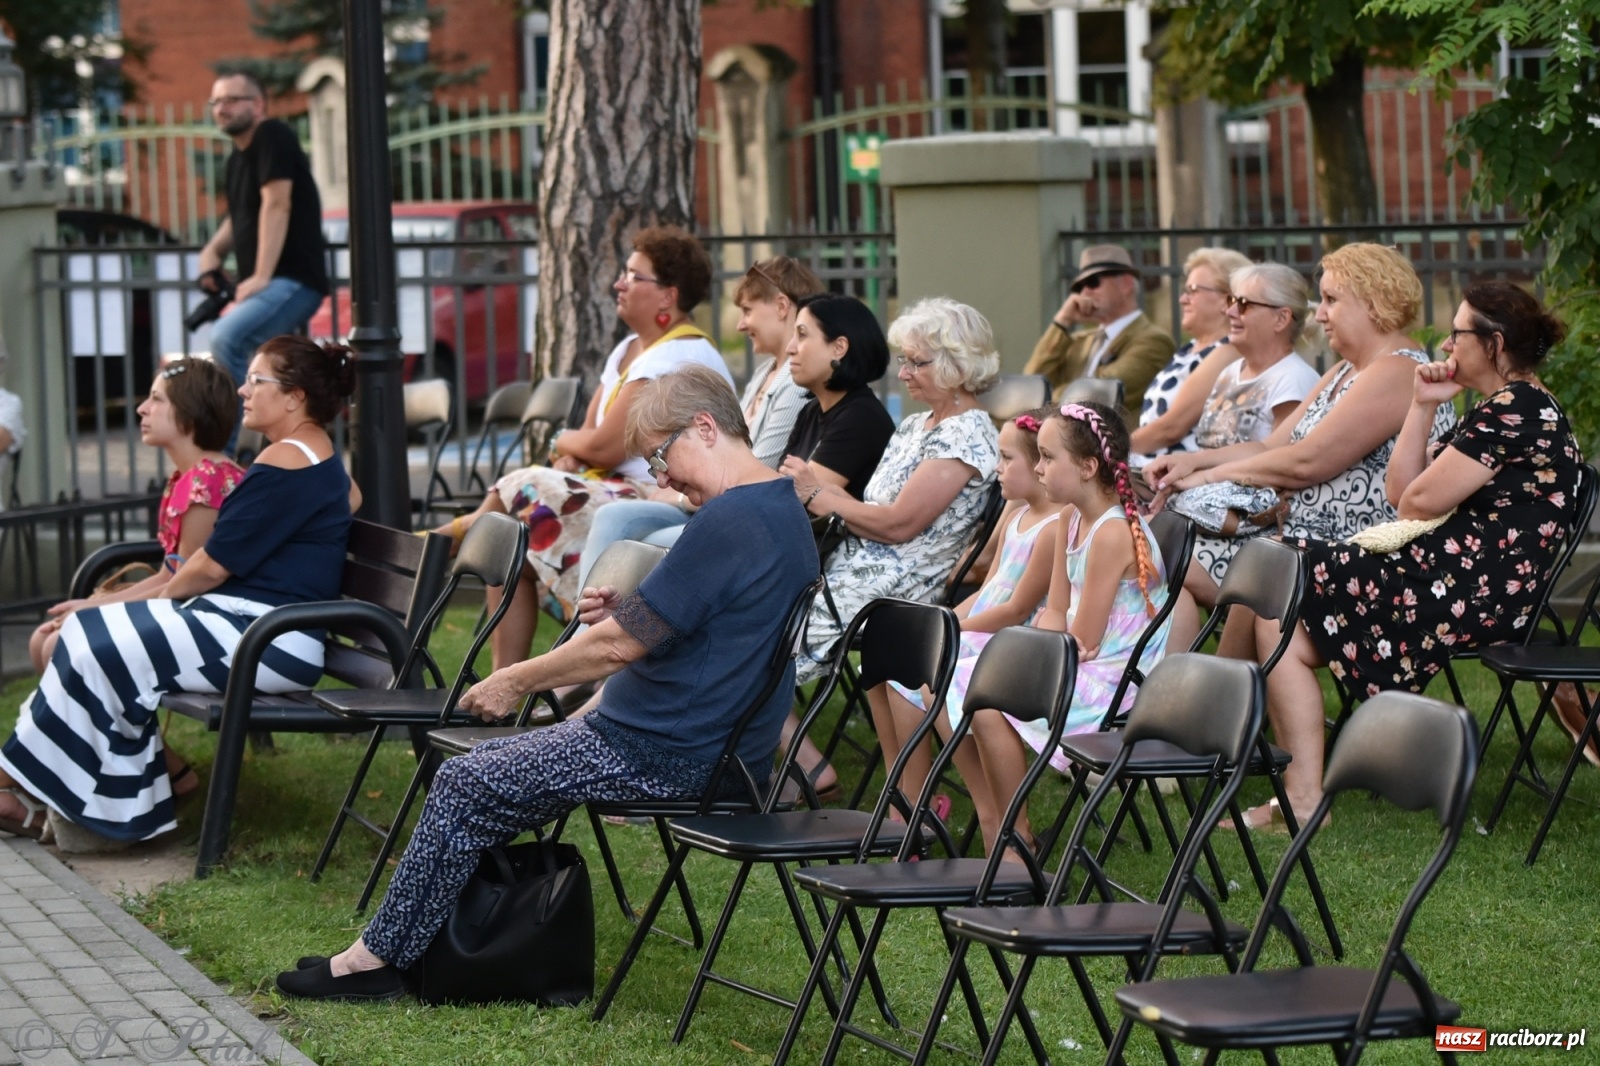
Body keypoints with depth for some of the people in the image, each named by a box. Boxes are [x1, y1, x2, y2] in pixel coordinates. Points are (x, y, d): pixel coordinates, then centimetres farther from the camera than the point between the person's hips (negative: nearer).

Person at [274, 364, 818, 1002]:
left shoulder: (726, 521, -23)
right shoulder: (783, 508, 10)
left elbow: (619, 646, -22)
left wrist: (515, 682, -9)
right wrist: (627, 614, 5)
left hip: (668, 756, -11)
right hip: (715, 741, 11)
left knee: (464, 786, -3)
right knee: (491, 765, 18)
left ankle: (381, 955, 7)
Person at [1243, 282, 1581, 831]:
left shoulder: (1519, 409, -13)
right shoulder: (1497, 410, 21)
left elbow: (1420, 502, -16)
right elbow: (1401, 490, 15)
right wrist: (1424, 406, 9)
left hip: (1471, 594, -11)